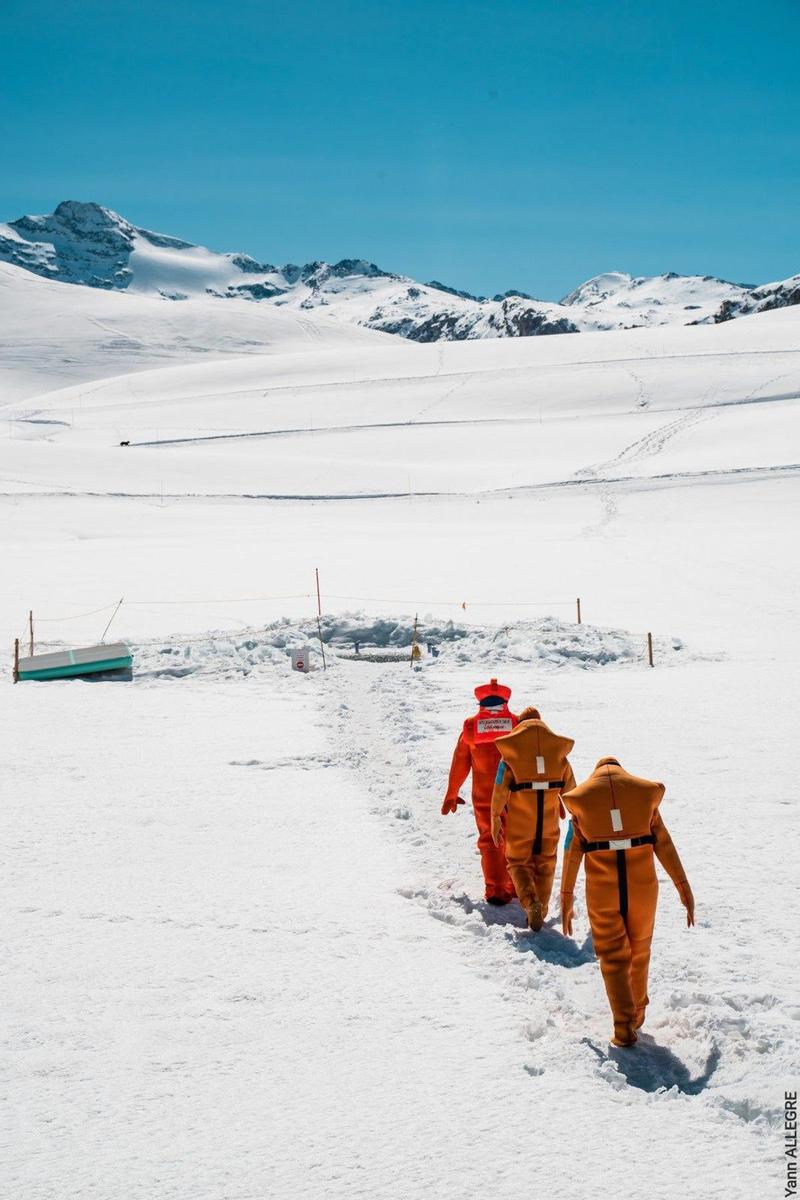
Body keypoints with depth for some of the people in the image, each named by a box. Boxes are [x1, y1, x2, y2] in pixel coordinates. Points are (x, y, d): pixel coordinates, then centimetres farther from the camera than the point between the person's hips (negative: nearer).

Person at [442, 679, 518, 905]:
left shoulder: (471, 726, -2)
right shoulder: (517, 724, -5)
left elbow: (460, 763, 5)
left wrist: (451, 795, 15)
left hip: (483, 796, 0)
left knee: (489, 842, 8)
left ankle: (495, 891, 2)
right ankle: (515, 887, 19)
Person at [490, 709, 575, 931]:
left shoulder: (511, 751, -6)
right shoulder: (558, 750, 2)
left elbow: (500, 788, -8)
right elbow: (569, 786, 8)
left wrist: (495, 817, 1)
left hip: (520, 822, -2)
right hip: (549, 820, 2)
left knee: (519, 863, 11)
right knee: (545, 866, 17)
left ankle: (531, 902, -13)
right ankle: (541, 912, 19)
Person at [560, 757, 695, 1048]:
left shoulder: (580, 798, 0)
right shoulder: (645, 791, 1)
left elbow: (573, 851, 1)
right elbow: (663, 844, -1)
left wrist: (566, 899, 7)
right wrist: (684, 888, 3)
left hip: (601, 892, -1)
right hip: (642, 888, 1)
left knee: (613, 959, 11)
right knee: (639, 952, 22)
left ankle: (624, 1027, 2)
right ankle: (637, 1014, 35)